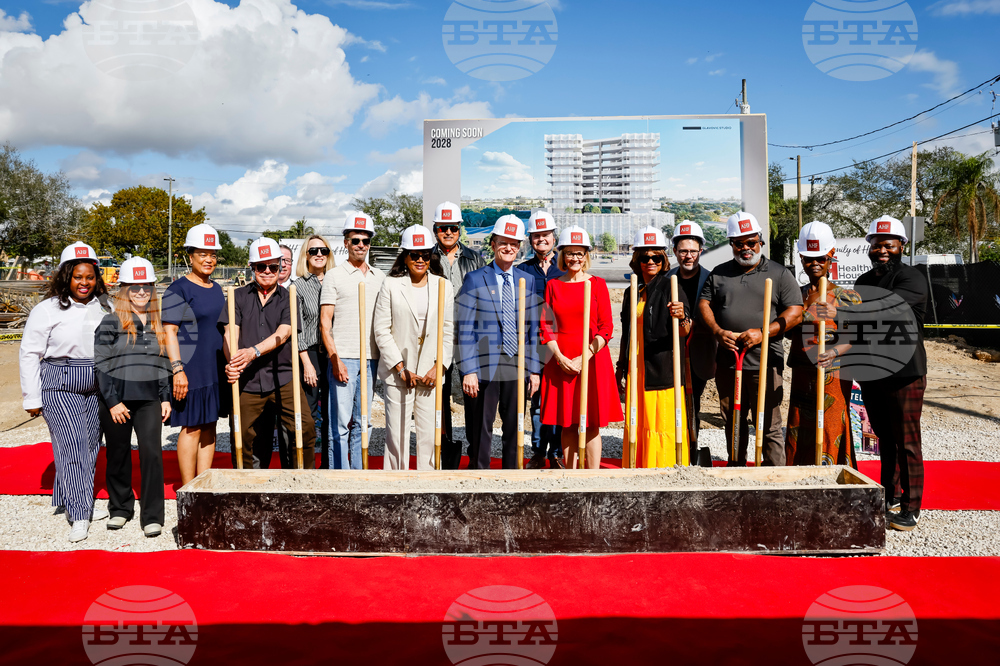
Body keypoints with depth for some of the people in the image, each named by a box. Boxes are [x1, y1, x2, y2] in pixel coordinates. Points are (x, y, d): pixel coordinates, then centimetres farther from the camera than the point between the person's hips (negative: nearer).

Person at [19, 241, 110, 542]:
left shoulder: (103, 308, 8)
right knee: (73, 444, -11)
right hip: (58, 386, -5)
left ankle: (74, 502, 26)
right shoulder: (47, 309, -6)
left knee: (90, 444, 9)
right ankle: (80, 516, -6)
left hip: (96, 386, 5)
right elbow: (29, 353, -3)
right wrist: (32, 398, -5)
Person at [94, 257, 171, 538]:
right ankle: (120, 508, 27)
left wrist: (165, 398, 9)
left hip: (149, 399, 2)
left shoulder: (158, 323, 10)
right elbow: (100, 365, -5)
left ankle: (152, 516, -1)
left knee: (152, 452, -7)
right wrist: (112, 402, -10)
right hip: (117, 400, -2)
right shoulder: (111, 322, -2)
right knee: (118, 455, 9)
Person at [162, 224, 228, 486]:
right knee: (192, 428, -4)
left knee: (209, 427, 10)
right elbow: (169, 331, -13)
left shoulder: (216, 289, 15)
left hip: (216, 368, 7)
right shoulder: (179, 289, -8)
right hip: (191, 368, -7)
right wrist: (177, 369, -21)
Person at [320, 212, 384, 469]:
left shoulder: (380, 277, 14)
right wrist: (335, 360, -10)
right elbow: (325, 323, -1)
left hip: (372, 359, 4)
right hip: (343, 358, -4)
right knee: (340, 423, -4)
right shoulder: (334, 276, 3)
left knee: (362, 423, 9)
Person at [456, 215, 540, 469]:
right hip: (484, 369, -3)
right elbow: (464, 331, -5)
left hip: (518, 369, 3)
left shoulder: (527, 280, 9)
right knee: (480, 431, 3)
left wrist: (534, 370, 7)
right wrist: (468, 371, -11)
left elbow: (533, 329, 11)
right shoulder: (474, 280, -2)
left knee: (514, 431, 11)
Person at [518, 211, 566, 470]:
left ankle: (557, 454, 11)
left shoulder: (566, 268, 7)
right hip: (533, 344, 1)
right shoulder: (523, 270, 9)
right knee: (538, 399, 5)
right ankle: (538, 453, 15)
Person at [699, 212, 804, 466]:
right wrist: (718, 331, -8)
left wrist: (763, 333, -16)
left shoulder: (779, 273, 4)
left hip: (764, 362, -3)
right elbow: (704, 303, 11)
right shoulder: (719, 273, 13)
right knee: (732, 423, 13)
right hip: (727, 360, 4)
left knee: (769, 426, -3)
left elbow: (795, 312, -2)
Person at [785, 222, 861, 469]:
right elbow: (790, 332, 1)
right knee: (800, 433, 5)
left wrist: (835, 351, -21)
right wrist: (806, 303, -8)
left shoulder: (847, 297, 1)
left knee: (832, 432, -5)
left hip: (834, 374, -3)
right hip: (802, 375, 3)